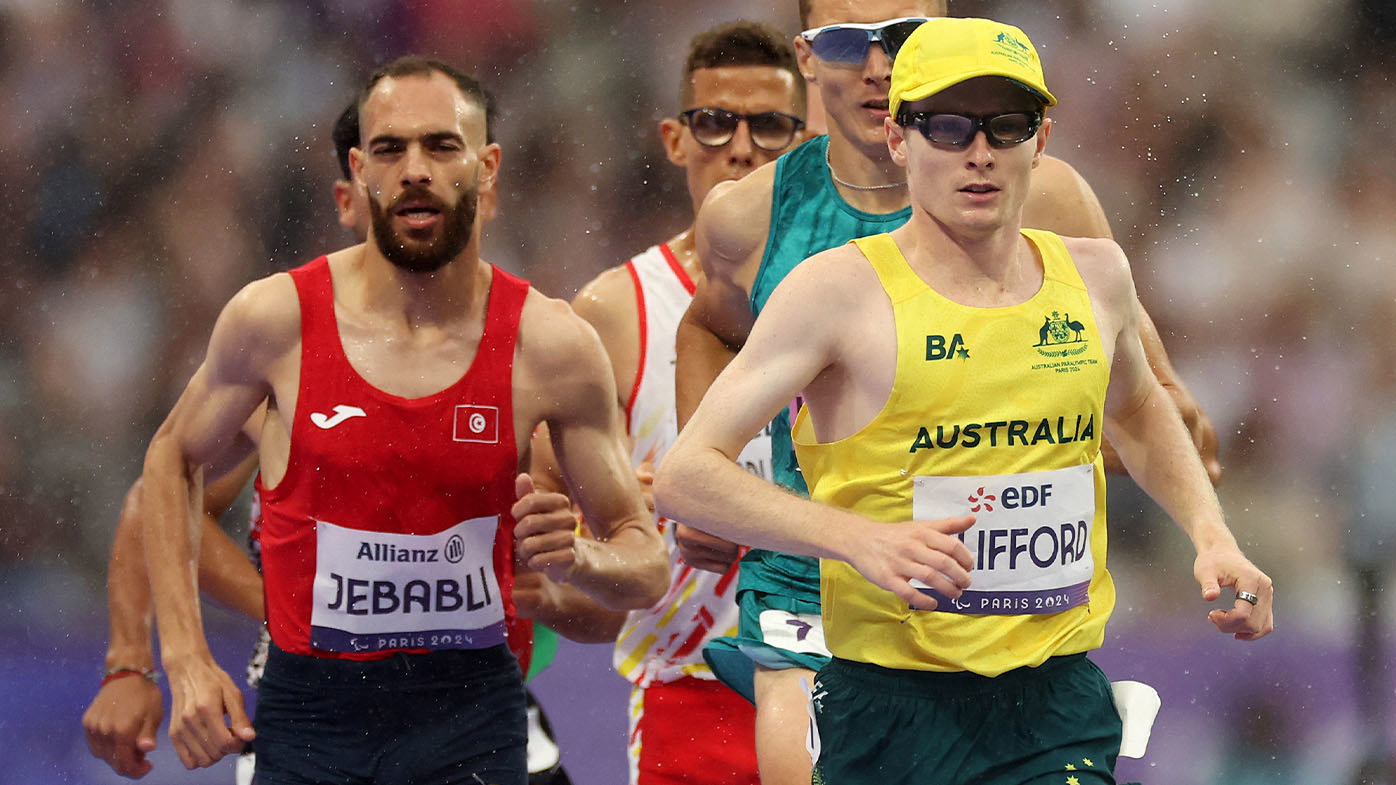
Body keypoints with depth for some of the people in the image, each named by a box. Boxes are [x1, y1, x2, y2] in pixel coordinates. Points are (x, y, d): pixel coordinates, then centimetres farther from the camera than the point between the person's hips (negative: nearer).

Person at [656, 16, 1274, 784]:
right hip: (894, 712, -3)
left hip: (1062, 701, 4)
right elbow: (684, 474, -11)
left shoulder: (1094, 275, 9)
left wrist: (1210, 535, 16)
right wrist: (860, 539, -23)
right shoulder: (841, 291, -7)